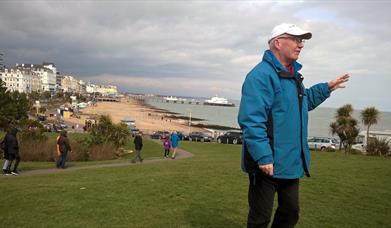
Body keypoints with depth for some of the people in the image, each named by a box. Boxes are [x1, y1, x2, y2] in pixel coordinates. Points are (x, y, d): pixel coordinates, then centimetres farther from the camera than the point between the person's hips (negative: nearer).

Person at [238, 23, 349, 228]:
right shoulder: (261, 75, -19)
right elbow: (251, 120, -27)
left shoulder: (293, 74, 14)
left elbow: (302, 102, 32)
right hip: (268, 163, -9)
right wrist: (263, 157, -31)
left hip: (291, 161, 9)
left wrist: (326, 88, 26)